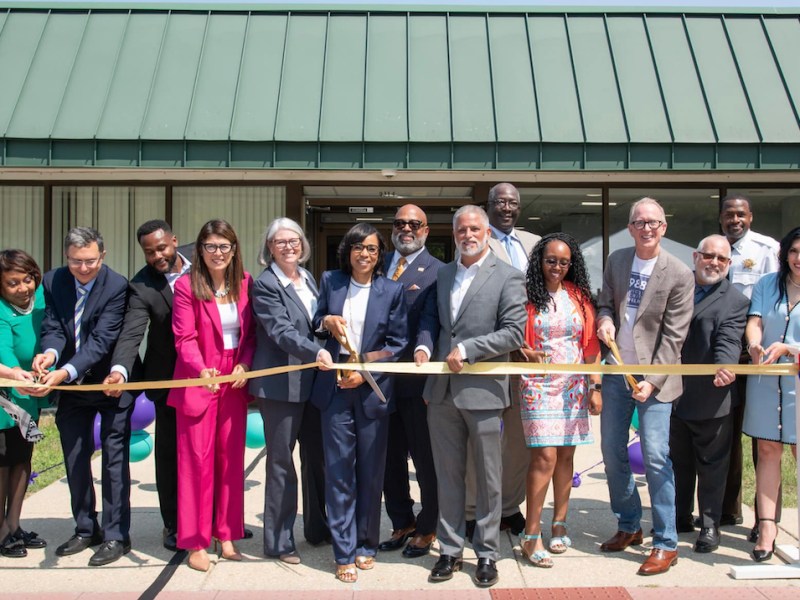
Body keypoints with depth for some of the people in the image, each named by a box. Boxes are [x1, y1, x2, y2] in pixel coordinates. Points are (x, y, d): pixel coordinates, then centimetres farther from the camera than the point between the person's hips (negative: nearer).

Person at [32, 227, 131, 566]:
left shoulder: (117, 287, -21)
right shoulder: (53, 282, -6)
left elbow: (102, 340, -28)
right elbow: (53, 328, -10)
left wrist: (66, 371, -40)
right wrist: (50, 353, -34)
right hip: (71, 385, 5)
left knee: (115, 459, 1)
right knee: (75, 459, 15)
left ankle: (116, 536, 11)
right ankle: (86, 529, 30)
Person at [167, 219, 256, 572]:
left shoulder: (245, 284, 3)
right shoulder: (186, 285, -7)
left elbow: (252, 331, 6)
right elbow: (184, 338, -13)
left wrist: (245, 363, -10)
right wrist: (201, 370, -29)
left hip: (234, 382, 4)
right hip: (197, 382, -4)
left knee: (231, 459, 9)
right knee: (197, 460, 1)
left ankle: (226, 536, 21)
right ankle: (195, 543, 12)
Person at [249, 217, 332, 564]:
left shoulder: (307, 278, 11)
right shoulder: (264, 285, -10)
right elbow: (281, 331, -21)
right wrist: (316, 351, -33)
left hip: (313, 380, 7)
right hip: (281, 384, -7)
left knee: (316, 456, 14)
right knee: (281, 461, 2)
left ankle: (318, 528, 29)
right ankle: (279, 541, 13)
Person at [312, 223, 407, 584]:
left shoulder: (391, 291, 0)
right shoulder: (330, 282, 5)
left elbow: (397, 342, 0)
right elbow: (315, 322, 15)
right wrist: (327, 322, -8)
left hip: (373, 389, -1)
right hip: (335, 388, 1)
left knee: (371, 470, 7)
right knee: (339, 471, 1)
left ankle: (366, 546, 23)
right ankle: (344, 553, 9)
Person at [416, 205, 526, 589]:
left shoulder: (507, 277, -4)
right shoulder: (443, 274, 13)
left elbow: (514, 333, -11)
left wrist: (466, 349, -16)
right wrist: (424, 345, -2)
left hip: (482, 390, -4)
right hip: (442, 390, 5)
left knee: (487, 479, 7)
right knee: (448, 475, 12)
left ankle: (487, 554, 20)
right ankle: (450, 550, 24)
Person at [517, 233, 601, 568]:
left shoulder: (579, 297, 7)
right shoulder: (527, 296, -3)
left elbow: (591, 345, 7)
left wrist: (596, 387, 3)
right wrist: (526, 352, -22)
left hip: (574, 386, 4)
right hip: (539, 385, -4)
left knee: (565, 454, 7)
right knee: (545, 456, -10)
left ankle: (559, 525, 20)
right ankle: (531, 536, -4)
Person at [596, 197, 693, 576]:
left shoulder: (679, 274, -11)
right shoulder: (616, 261, 3)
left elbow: (673, 336, -11)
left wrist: (653, 381, -18)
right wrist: (604, 319, -10)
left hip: (653, 376, -5)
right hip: (616, 371, 5)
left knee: (655, 457, -9)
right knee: (612, 452, 11)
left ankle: (666, 544, 4)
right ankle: (629, 526, 29)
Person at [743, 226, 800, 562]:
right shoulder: (767, 285, 7)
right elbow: (754, 323, -3)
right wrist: (755, 346, -23)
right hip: (765, 380, 3)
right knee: (767, 450, 3)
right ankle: (766, 524, 6)